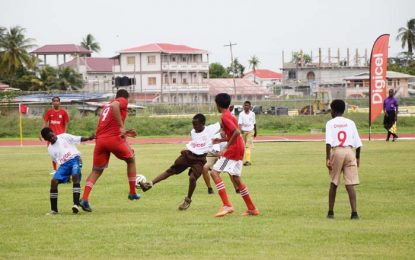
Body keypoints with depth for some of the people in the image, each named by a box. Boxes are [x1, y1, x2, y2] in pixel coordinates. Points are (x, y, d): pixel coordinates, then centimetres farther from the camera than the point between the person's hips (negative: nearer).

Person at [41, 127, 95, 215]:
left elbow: (78, 139, 5)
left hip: (74, 159, -4)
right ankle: (54, 209, -6)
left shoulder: (64, 137, 9)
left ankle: (76, 204, -40)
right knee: (54, 181, -15)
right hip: (63, 164, 4)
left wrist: (89, 138, -12)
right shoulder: (50, 149, 17)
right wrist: (67, 175, 11)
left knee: (75, 176, -32)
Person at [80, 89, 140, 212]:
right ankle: (132, 193, 24)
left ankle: (84, 199, -10)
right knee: (131, 160, 21)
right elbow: (114, 106, -19)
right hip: (114, 138, -6)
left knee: (96, 171, 10)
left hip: (100, 140, 6)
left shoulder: (106, 106, 27)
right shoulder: (123, 101, 6)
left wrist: (125, 133, 38)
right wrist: (121, 127, -20)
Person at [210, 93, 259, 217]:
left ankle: (227, 205, -19)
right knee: (236, 178, 17)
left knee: (215, 172, -12)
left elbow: (236, 132, -25)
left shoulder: (225, 117, -13)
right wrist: (221, 140, 21)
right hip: (239, 150, 10)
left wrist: (226, 147, -23)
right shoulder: (230, 116, 16)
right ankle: (252, 208, 22)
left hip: (233, 150, -10)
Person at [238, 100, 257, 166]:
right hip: (243, 131, 1)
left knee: (248, 146, -14)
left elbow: (254, 123, 14)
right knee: (243, 146, 8)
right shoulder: (241, 114, -4)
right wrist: (240, 130, -33)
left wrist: (255, 132, 22)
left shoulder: (252, 114, 2)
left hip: (250, 131, -1)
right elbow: (240, 123, -15)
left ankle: (248, 160, -23)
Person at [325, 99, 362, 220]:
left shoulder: (330, 123, 3)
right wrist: (357, 157, 16)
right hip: (349, 151, 1)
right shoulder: (350, 123, 9)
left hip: (336, 151, -1)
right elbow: (358, 143, 5)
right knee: (350, 184, -3)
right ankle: (354, 212, -14)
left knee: (333, 184, 13)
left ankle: (331, 212, 18)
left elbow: (328, 142, -10)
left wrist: (328, 158, -11)